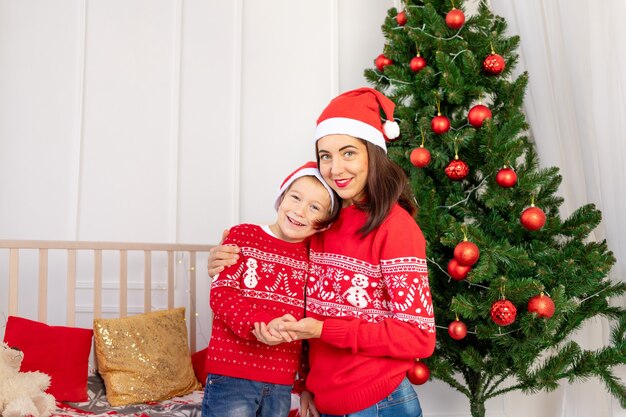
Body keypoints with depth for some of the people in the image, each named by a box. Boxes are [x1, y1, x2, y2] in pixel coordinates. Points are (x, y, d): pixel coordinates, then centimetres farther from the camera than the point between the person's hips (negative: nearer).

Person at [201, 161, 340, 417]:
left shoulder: (313, 256, 7)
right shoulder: (243, 236, -2)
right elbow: (221, 295, -11)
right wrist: (265, 324, -27)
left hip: (282, 384, 4)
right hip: (231, 376, -3)